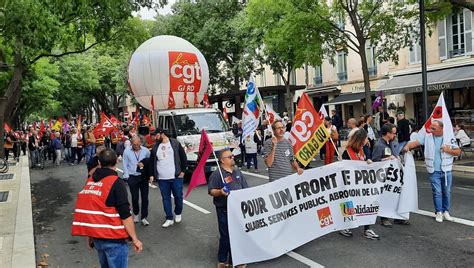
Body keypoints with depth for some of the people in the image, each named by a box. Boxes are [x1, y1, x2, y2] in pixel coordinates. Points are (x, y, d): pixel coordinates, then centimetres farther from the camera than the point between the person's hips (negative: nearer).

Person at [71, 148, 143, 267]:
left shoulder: (90, 181, 6)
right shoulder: (116, 183, -15)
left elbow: (89, 209, 13)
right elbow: (125, 215, -18)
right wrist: (135, 239, -12)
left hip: (97, 237, 7)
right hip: (113, 239, -7)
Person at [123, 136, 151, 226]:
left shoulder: (146, 150, -5)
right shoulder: (127, 151, -5)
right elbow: (125, 165, 0)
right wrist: (126, 176, -2)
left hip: (143, 176, 0)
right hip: (132, 177, 0)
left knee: (145, 198, 1)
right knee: (135, 198, 9)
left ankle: (144, 217, 10)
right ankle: (136, 214, 32)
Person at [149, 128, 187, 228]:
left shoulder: (175, 143, -1)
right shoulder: (155, 147, 9)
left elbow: (183, 157, 1)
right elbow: (152, 162, 14)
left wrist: (182, 171, -5)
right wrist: (152, 175, 7)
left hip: (176, 177, -3)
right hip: (162, 178, 3)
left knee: (178, 196, 5)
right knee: (166, 198, 6)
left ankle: (178, 213, 30)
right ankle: (169, 219, 15)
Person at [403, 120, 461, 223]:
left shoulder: (449, 138, -2)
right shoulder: (427, 137, -3)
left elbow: (458, 152, 1)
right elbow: (416, 142, -11)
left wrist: (448, 150, -16)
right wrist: (408, 146, -31)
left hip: (446, 171, 1)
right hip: (434, 171, -1)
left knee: (447, 192, 12)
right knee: (437, 192, 2)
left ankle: (446, 211, 25)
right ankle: (438, 212, 14)